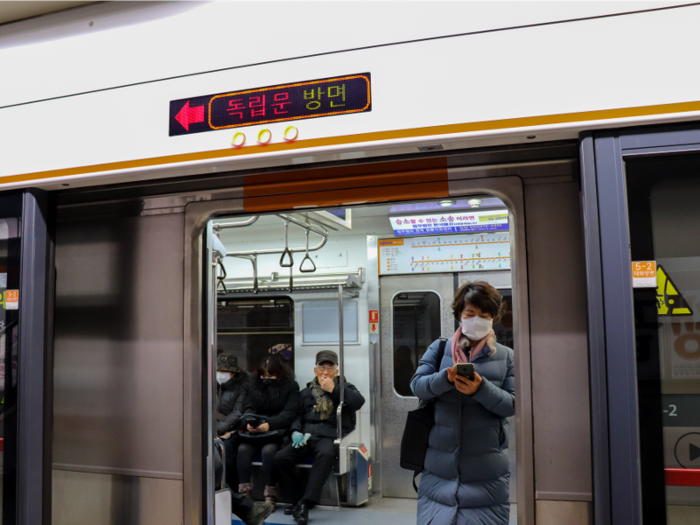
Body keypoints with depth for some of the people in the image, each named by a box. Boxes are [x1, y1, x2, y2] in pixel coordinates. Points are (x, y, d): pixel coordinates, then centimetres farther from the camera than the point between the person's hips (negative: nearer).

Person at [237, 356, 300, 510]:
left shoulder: (290, 386, 0)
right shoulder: (255, 384, 13)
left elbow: (289, 412, -9)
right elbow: (249, 408, 10)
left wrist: (269, 424, -23)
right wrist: (248, 422, -13)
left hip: (278, 430, -4)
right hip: (255, 431, 4)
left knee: (268, 450, -32)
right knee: (243, 448, -25)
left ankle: (270, 496, -23)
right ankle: (244, 493, -19)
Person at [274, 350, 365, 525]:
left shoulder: (344, 387, 15)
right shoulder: (306, 392, 24)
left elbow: (359, 402, -5)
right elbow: (298, 416, 21)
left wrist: (333, 389, -8)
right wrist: (296, 432, 0)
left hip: (329, 436, -4)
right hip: (306, 436, 4)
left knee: (325, 454, -39)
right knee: (280, 458, -22)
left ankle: (305, 503, -36)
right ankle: (299, 498, -4)